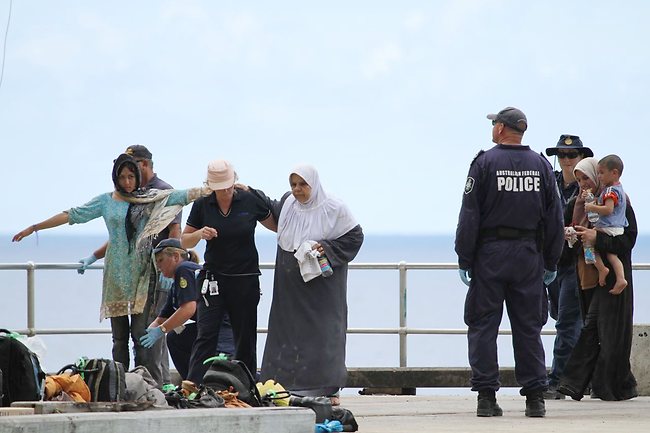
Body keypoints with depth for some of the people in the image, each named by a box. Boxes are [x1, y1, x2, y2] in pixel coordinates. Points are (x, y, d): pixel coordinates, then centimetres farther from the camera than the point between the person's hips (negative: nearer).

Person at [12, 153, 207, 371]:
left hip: (142, 274, -2)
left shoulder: (150, 199, 5)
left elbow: (182, 196, -1)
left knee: (141, 335, -8)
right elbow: (71, 215, 9)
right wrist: (33, 228, 8)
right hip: (116, 275, 2)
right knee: (119, 336, 5)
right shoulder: (106, 202, 8)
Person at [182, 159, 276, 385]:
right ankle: (193, 386, -15)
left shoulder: (251, 201, -2)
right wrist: (199, 234, -14)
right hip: (213, 279, 0)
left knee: (245, 338, 6)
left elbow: (276, 226, 12)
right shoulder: (202, 206, 0)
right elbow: (184, 241, 7)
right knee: (206, 335, -10)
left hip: (246, 279, 0)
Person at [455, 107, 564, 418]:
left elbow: (470, 216, -7)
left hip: (489, 253, -3)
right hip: (529, 255, 3)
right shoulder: (541, 165, 6)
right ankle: (535, 397, 4)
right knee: (528, 327, 7)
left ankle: (486, 397, -3)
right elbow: (554, 218, 8)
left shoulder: (485, 163, -5)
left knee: (483, 325, 2)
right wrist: (551, 262, 14)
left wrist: (464, 260, -3)